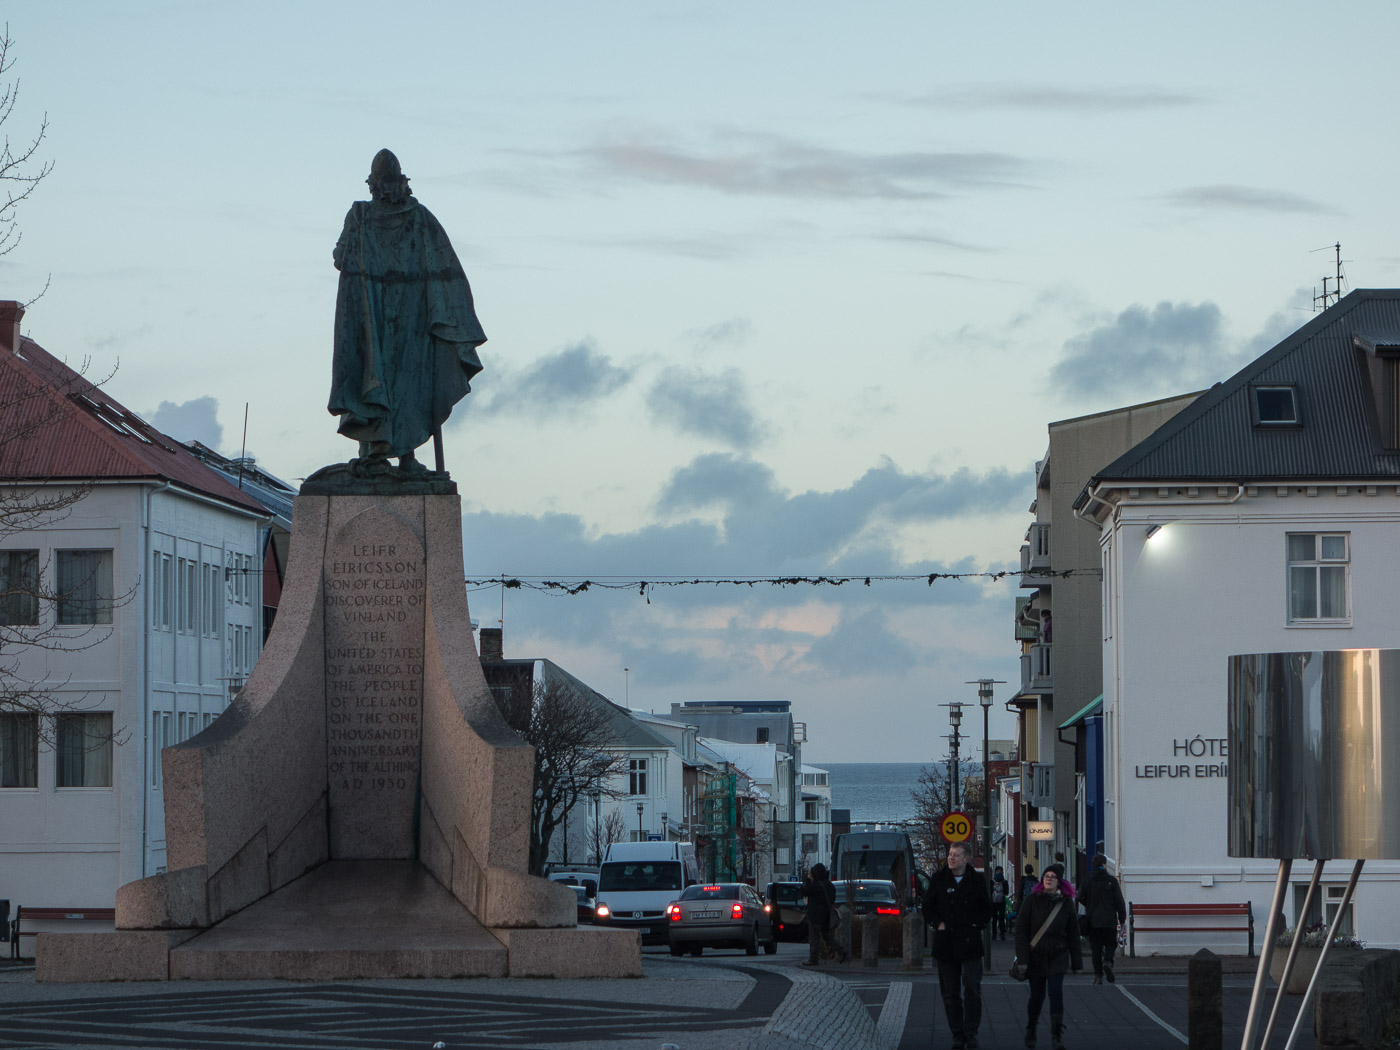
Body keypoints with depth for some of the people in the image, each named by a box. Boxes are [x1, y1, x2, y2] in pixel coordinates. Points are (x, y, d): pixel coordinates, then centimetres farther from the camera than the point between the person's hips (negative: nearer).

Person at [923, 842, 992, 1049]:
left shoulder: (977, 881, 3)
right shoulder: (939, 879, 5)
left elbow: (987, 908, 11)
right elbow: (928, 906, 11)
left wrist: (977, 925, -2)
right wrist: (938, 923, -2)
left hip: (970, 941, -1)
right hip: (946, 943, 2)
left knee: (972, 989, -6)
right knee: (950, 992, 4)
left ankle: (971, 1033, 1)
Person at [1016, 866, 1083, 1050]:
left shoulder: (1066, 903, 3)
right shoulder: (1033, 900, -2)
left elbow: (1073, 933, 8)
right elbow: (1021, 929, -4)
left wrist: (1076, 961, 7)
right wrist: (1022, 957, -12)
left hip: (1058, 956, 0)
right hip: (1036, 956, 0)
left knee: (1055, 992, -14)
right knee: (1037, 995, 4)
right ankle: (1031, 1033, 26)